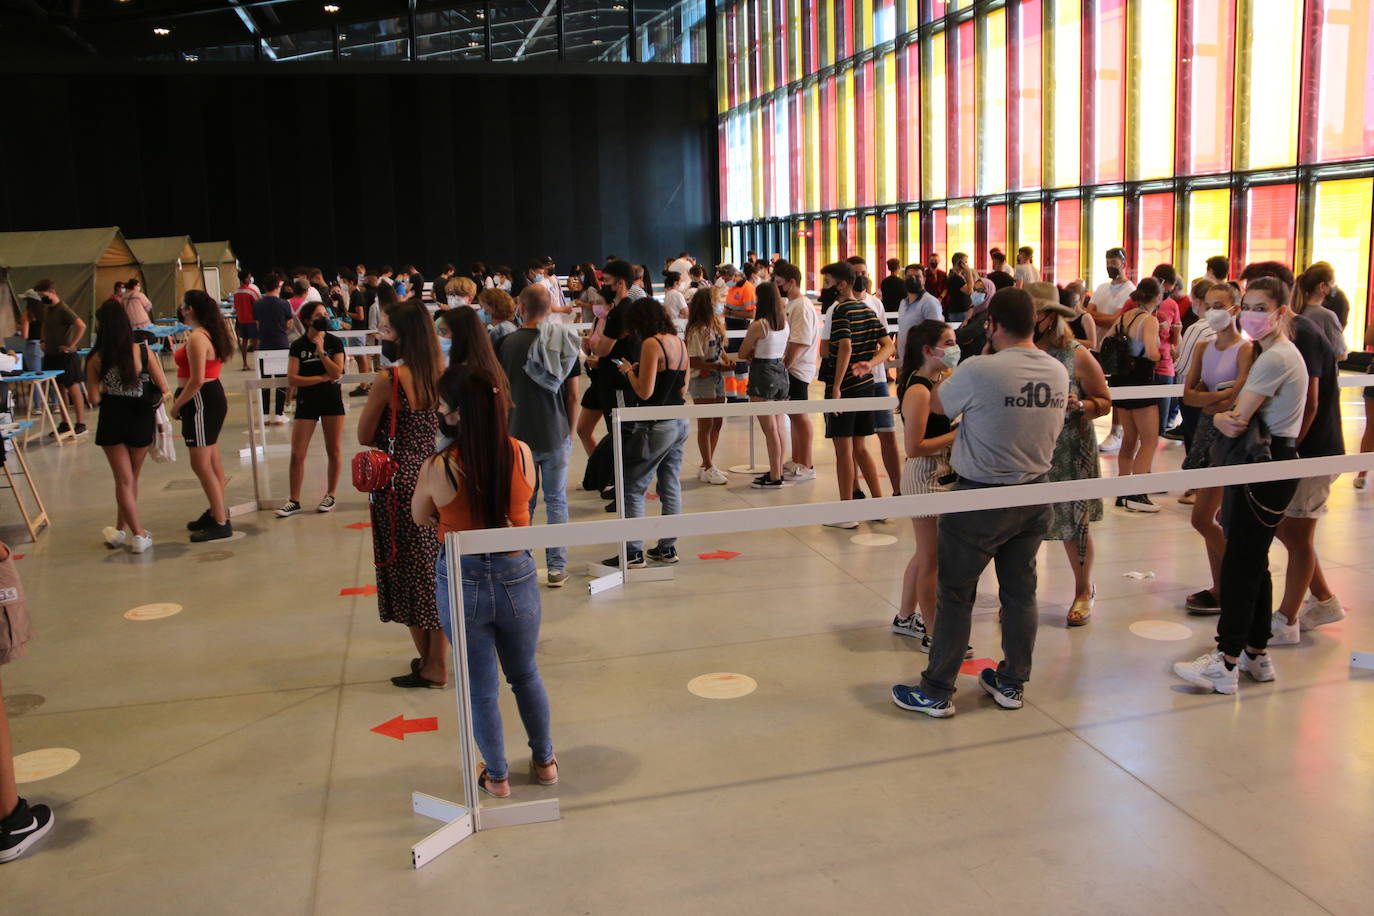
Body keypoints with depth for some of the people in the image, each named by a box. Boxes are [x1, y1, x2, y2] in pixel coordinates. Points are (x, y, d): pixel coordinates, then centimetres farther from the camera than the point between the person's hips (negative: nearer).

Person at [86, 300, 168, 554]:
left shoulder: (96, 359, -10)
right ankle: (121, 529, 30)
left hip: (112, 421, -1)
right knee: (131, 478, 18)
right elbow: (163, 387, -8)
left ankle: (138, 534, 7)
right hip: (140, 419, 1)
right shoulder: (142, 351, -11)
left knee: (124, 479, 10)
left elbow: (94, 399, -7)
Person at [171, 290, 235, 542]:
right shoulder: (211, 334, 12)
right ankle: (216, 512, 29)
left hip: (201, 401, -10)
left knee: (201, 465, -6)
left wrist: (176, 405, -13)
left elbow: (197, 380, -23)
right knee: (212, 461, 18)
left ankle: (221, 523, -3)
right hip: (213, 397, 10)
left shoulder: (196, 338, -19)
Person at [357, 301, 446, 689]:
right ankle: (437, 663, 23)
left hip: (400, 481, -6)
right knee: (435, 569, 14)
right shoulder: (443, 375, -1)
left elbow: (364, 436, -7)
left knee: (408, 570, 8)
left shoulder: (388, 379, -16)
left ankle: (429, 662, 17)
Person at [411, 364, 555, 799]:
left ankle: (497, 776, 32)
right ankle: (544, 762, 40)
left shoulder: (437, 469, -19)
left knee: (481, 688, 16)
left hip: (461, 584, -2)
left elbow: (421, 519, 0)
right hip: (515, 578, 2)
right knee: (526, 674, 25)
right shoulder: (522, 454, -12)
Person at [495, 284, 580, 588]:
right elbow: (573, 395, 0)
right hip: (556, 435, 1)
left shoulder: (508, 343, -7)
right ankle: (557, 567, 11)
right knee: (556, 500, 9)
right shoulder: (565, 340, -3)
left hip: (520, 435, -1)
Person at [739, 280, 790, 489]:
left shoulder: (758, 325, -16)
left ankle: (775, 477, 4)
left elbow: (742, 354, -8)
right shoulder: (784, 322, 4)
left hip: (763, 374, -7)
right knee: (778, 428, 14)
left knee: (770, 430, -1)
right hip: (781, 372, 7)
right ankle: (777, 471, 22)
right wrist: (759, 354, 5)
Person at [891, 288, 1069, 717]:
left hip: (982, 497, -6)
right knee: (1021, 591, 15)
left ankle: (937, 692, 12)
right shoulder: (1059, 373, 0)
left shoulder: (979, 370, -21)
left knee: (956, 595, 4)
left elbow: (937, 405, -4)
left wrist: (946, 379, 15)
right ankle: (1012, 683, 28)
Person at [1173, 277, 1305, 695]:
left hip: (1267, 468, -10)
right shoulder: (1282, 353, 16)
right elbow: (1242, 416, 14)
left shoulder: (1274, 358, -18)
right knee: (1254, 561, 14)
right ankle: (1256, 654, 23)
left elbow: (1236, 424, -19)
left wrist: (1221, 418, 2)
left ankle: (1226, 664, -3)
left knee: (1239, 563, -7)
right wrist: (1226, 418, -6)